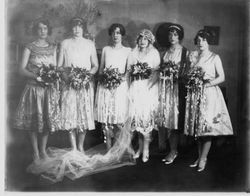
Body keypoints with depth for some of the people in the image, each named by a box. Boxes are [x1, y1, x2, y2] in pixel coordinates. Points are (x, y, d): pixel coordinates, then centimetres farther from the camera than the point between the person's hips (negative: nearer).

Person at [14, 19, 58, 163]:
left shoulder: (53, 48, 9)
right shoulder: (29, 48, -1)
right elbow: (22, 69, -4)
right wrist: (36, 77, -18)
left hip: (50, 88, 3)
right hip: (34, 87, -2)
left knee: (47, 118, 6)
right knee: (34, 119, 2)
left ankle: (43, 150, 20)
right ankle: (35, 152, 15)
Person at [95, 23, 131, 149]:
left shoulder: (128, 51, 8)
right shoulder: (105, 49, 14)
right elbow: (100, 69, 15)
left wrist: (120, 76, -14)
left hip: (121, 86, -2)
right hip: (105, 86, 2)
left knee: (119, 118, -5)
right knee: (105, 118, -2)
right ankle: (108, 150, 8)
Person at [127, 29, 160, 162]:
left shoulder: (154, 53, 7)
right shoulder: (133, 53, 16)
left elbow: (158, 70, 0)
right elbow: (129, 69, 13)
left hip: (149, 87, -3)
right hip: (136, 88, 3)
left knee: (147, 116, -8)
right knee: (137, 116, -1)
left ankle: (146, 149, 0)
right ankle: (140, 147, 10)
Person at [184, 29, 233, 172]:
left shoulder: (215, 57, 1)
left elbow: (222, 77, -3)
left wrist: (207, 83, -13)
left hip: (209, 94, -4)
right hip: (195, 95, 4)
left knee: (207, 127, -7)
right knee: (198, 127, 4)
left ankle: (203, 159, 1)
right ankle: (200, 157, 13)